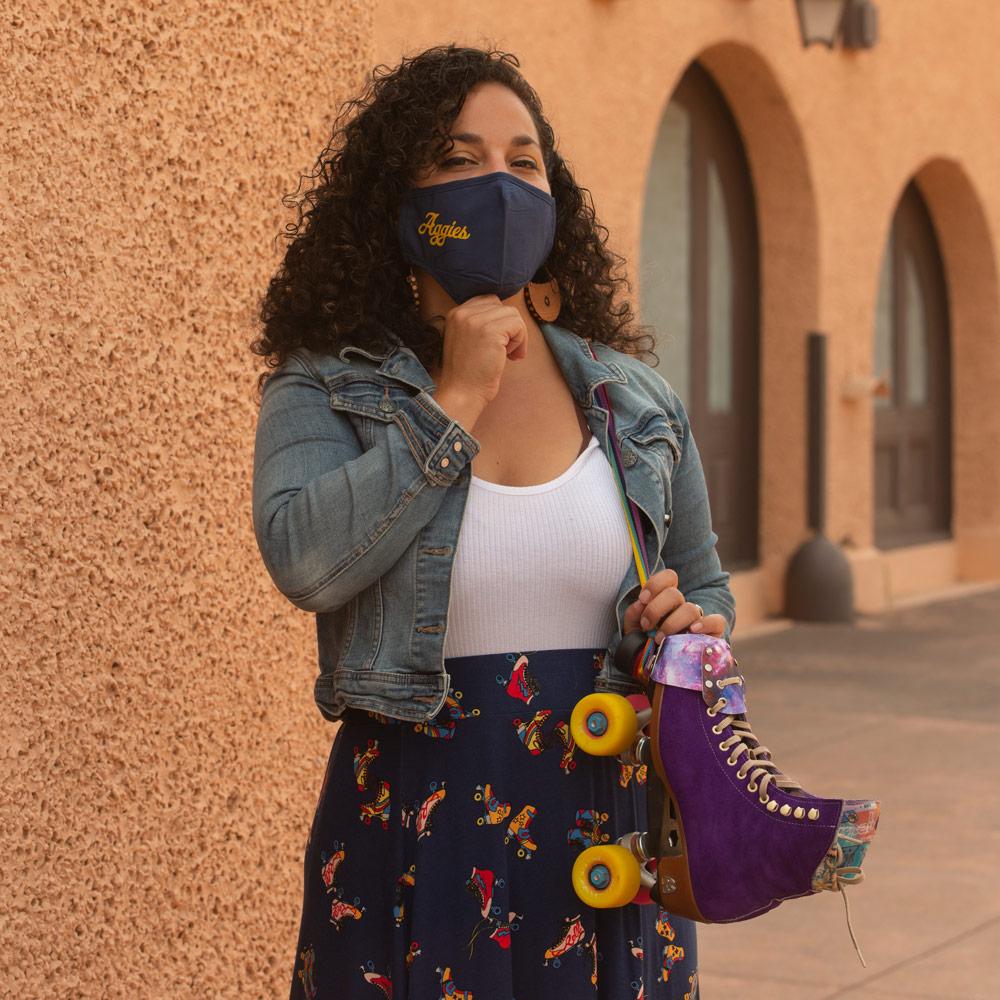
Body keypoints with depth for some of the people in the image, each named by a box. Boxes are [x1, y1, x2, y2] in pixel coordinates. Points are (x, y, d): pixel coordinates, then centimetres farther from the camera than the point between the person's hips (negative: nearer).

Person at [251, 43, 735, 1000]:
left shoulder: (634, 400, 7)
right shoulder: (327, 390, -2)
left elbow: (705, 589, 20)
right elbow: (303, 560, -21)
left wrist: (693, 628, -4)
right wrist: (455, 402, -15)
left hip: (604, 830, 3)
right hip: (416, 838, -3)